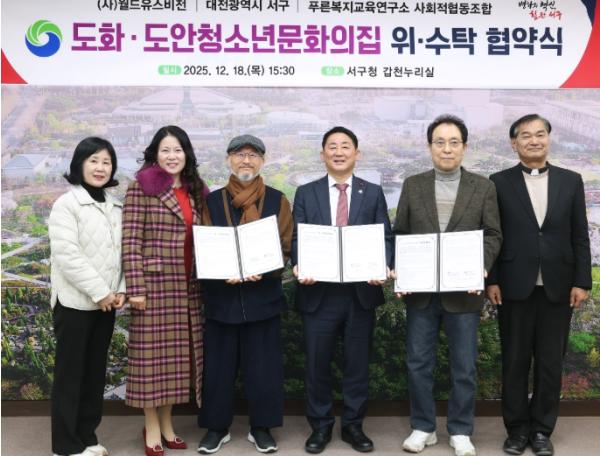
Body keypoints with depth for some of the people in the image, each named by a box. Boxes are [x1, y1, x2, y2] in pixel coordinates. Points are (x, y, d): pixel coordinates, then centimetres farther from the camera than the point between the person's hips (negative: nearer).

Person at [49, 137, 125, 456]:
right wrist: (99, 292, -17)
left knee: (95, 372, 13)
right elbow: (67, 255, -17)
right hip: (75, 302, -6)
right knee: (70, 373, 3)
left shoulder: (115, 207, 11)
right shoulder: (66, 204, -9)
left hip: (105, 303, 6)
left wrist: (120, 289, -2)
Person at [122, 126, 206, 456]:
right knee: (152, 352, 2)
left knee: (178, 352, 11)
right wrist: (135, 287, -15)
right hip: (154, 283, -5)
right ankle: (151, 428, 16)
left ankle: (166, 423, 25)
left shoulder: (195, 190, 12)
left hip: (187, 286, 6)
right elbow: (130, 241, -10)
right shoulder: (141, 187, -5)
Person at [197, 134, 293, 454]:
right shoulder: (212, 201, 7)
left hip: (264, 295, 0)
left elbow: (286, 246, 0)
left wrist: (262, 270, -17)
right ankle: (216, 427, 22)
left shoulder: (278, 201, 5)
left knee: (264, 366, 6)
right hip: (221, 295, 1)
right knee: (218, 365, 7)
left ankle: (261, 427, 21)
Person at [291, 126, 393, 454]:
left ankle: (353, 425, 25)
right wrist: (299, 266, -18)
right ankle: (320, 426, 25)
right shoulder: (305, 193, 6)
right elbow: (296, 239, 2)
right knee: (317, 363, 8)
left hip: (362, 291, 1)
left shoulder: (373, 193, 7)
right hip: (318, 291, 0)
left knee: (357, 363, 10)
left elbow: (385, 239, 2)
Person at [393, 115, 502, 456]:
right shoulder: (413, 185, 6)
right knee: (419, 362, 8)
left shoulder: (483, 187, 3)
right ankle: (423, 427, 24)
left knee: (464, 366, 7)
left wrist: (481, 268, -15)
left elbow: (493, 235, 1)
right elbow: (400, 233, 6)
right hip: (421, 290, 1)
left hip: (464, 291, -1)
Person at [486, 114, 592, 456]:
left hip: (557, 286, 1)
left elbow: (580, 236, 5)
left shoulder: (571, 181, 7)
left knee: (551, 362, 8)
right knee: (515, 361, 7)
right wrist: (491, 280, -5)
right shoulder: (499, 183, 3)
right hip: (515, 286, -1)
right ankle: (517, 428, 21)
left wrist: (582, 281, -1)